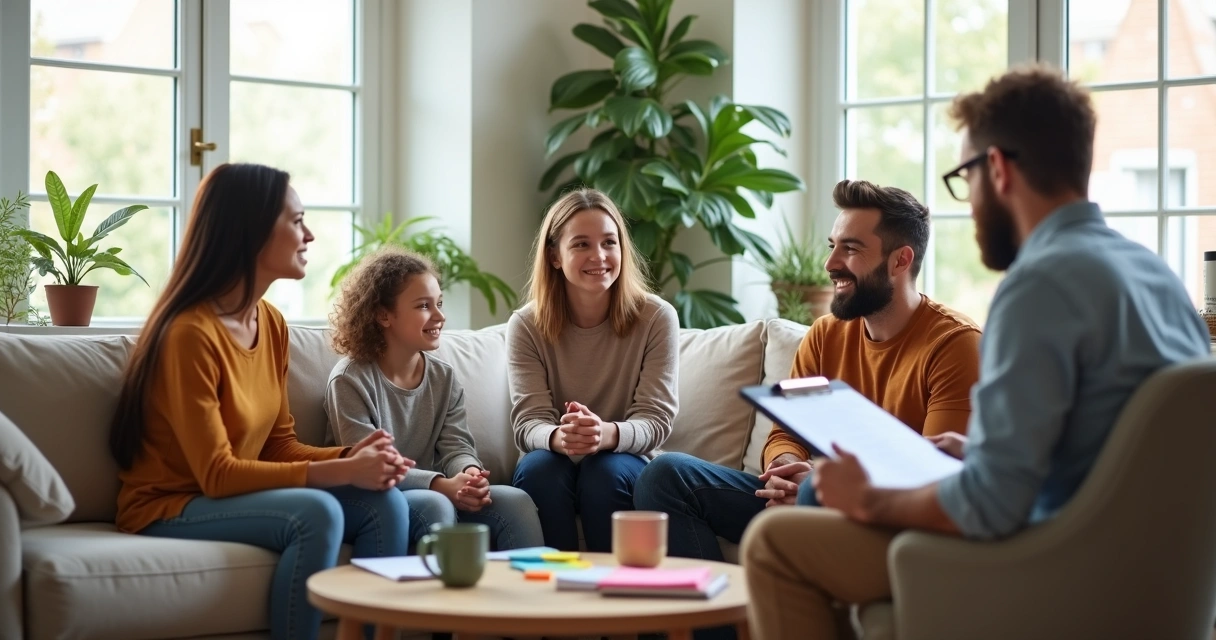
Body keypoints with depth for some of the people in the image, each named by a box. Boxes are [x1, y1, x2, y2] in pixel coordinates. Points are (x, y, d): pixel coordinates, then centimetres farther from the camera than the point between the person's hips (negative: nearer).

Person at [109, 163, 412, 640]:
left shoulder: (272, 323, 5)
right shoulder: (191, 333, -20)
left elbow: (280, 444, 8)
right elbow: (217, 474, -22)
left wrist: (350, 456, -12)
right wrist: (342, 472, -24)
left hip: (235, 496, 8)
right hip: (168, 512, -7)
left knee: (384, 503, -13)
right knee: (316, 511, -30)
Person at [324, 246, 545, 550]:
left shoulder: (444, 378, 11)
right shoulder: (350, 380, -9)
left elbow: (456, 445, 3)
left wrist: (468, 473, -24)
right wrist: (441, 485, -29)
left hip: (429, 492, 6)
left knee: (516, 501, -18)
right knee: (435, 505, -36)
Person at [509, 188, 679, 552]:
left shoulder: (657, 318, -6)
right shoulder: (526, 326, -4)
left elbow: (656, 420, -12)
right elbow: (528, 422, -11)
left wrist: (606, 434, -36)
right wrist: (559, 437, -38)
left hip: (626, 464, 0)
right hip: (554, 470, 1)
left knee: (606, 470, -32)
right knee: (539, 467, -31)